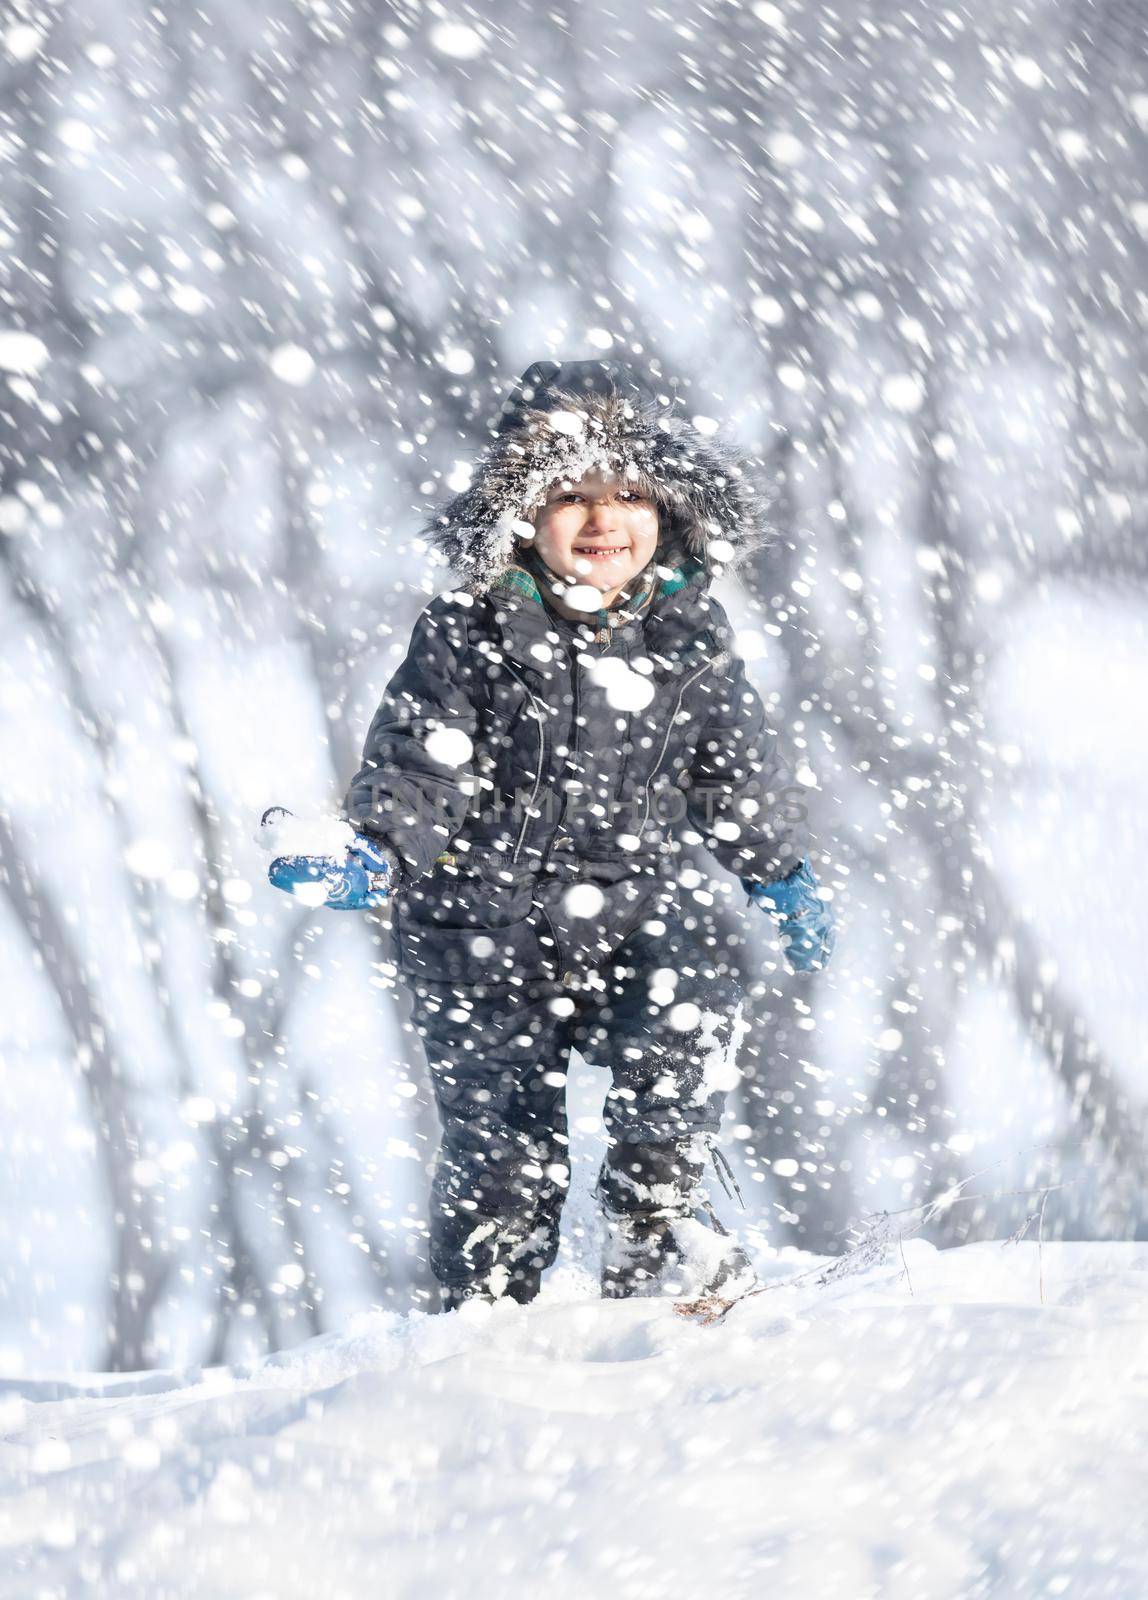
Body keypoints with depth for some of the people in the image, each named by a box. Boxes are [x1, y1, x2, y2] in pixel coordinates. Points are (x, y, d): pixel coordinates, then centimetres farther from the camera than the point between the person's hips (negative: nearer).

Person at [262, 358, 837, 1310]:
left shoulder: (688, 633, 3)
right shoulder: (471, 632, -7)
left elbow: (739, 765, 16)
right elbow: (420, 763, -9)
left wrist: (785, 877, 18)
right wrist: (371, 858, -25)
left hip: (633, 911, 2)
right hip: (486, 921, -2)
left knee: (694, 1019, -26)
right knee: (502, 1142, -1)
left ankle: (652, 1225, -8)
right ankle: (487, 1307, 19)